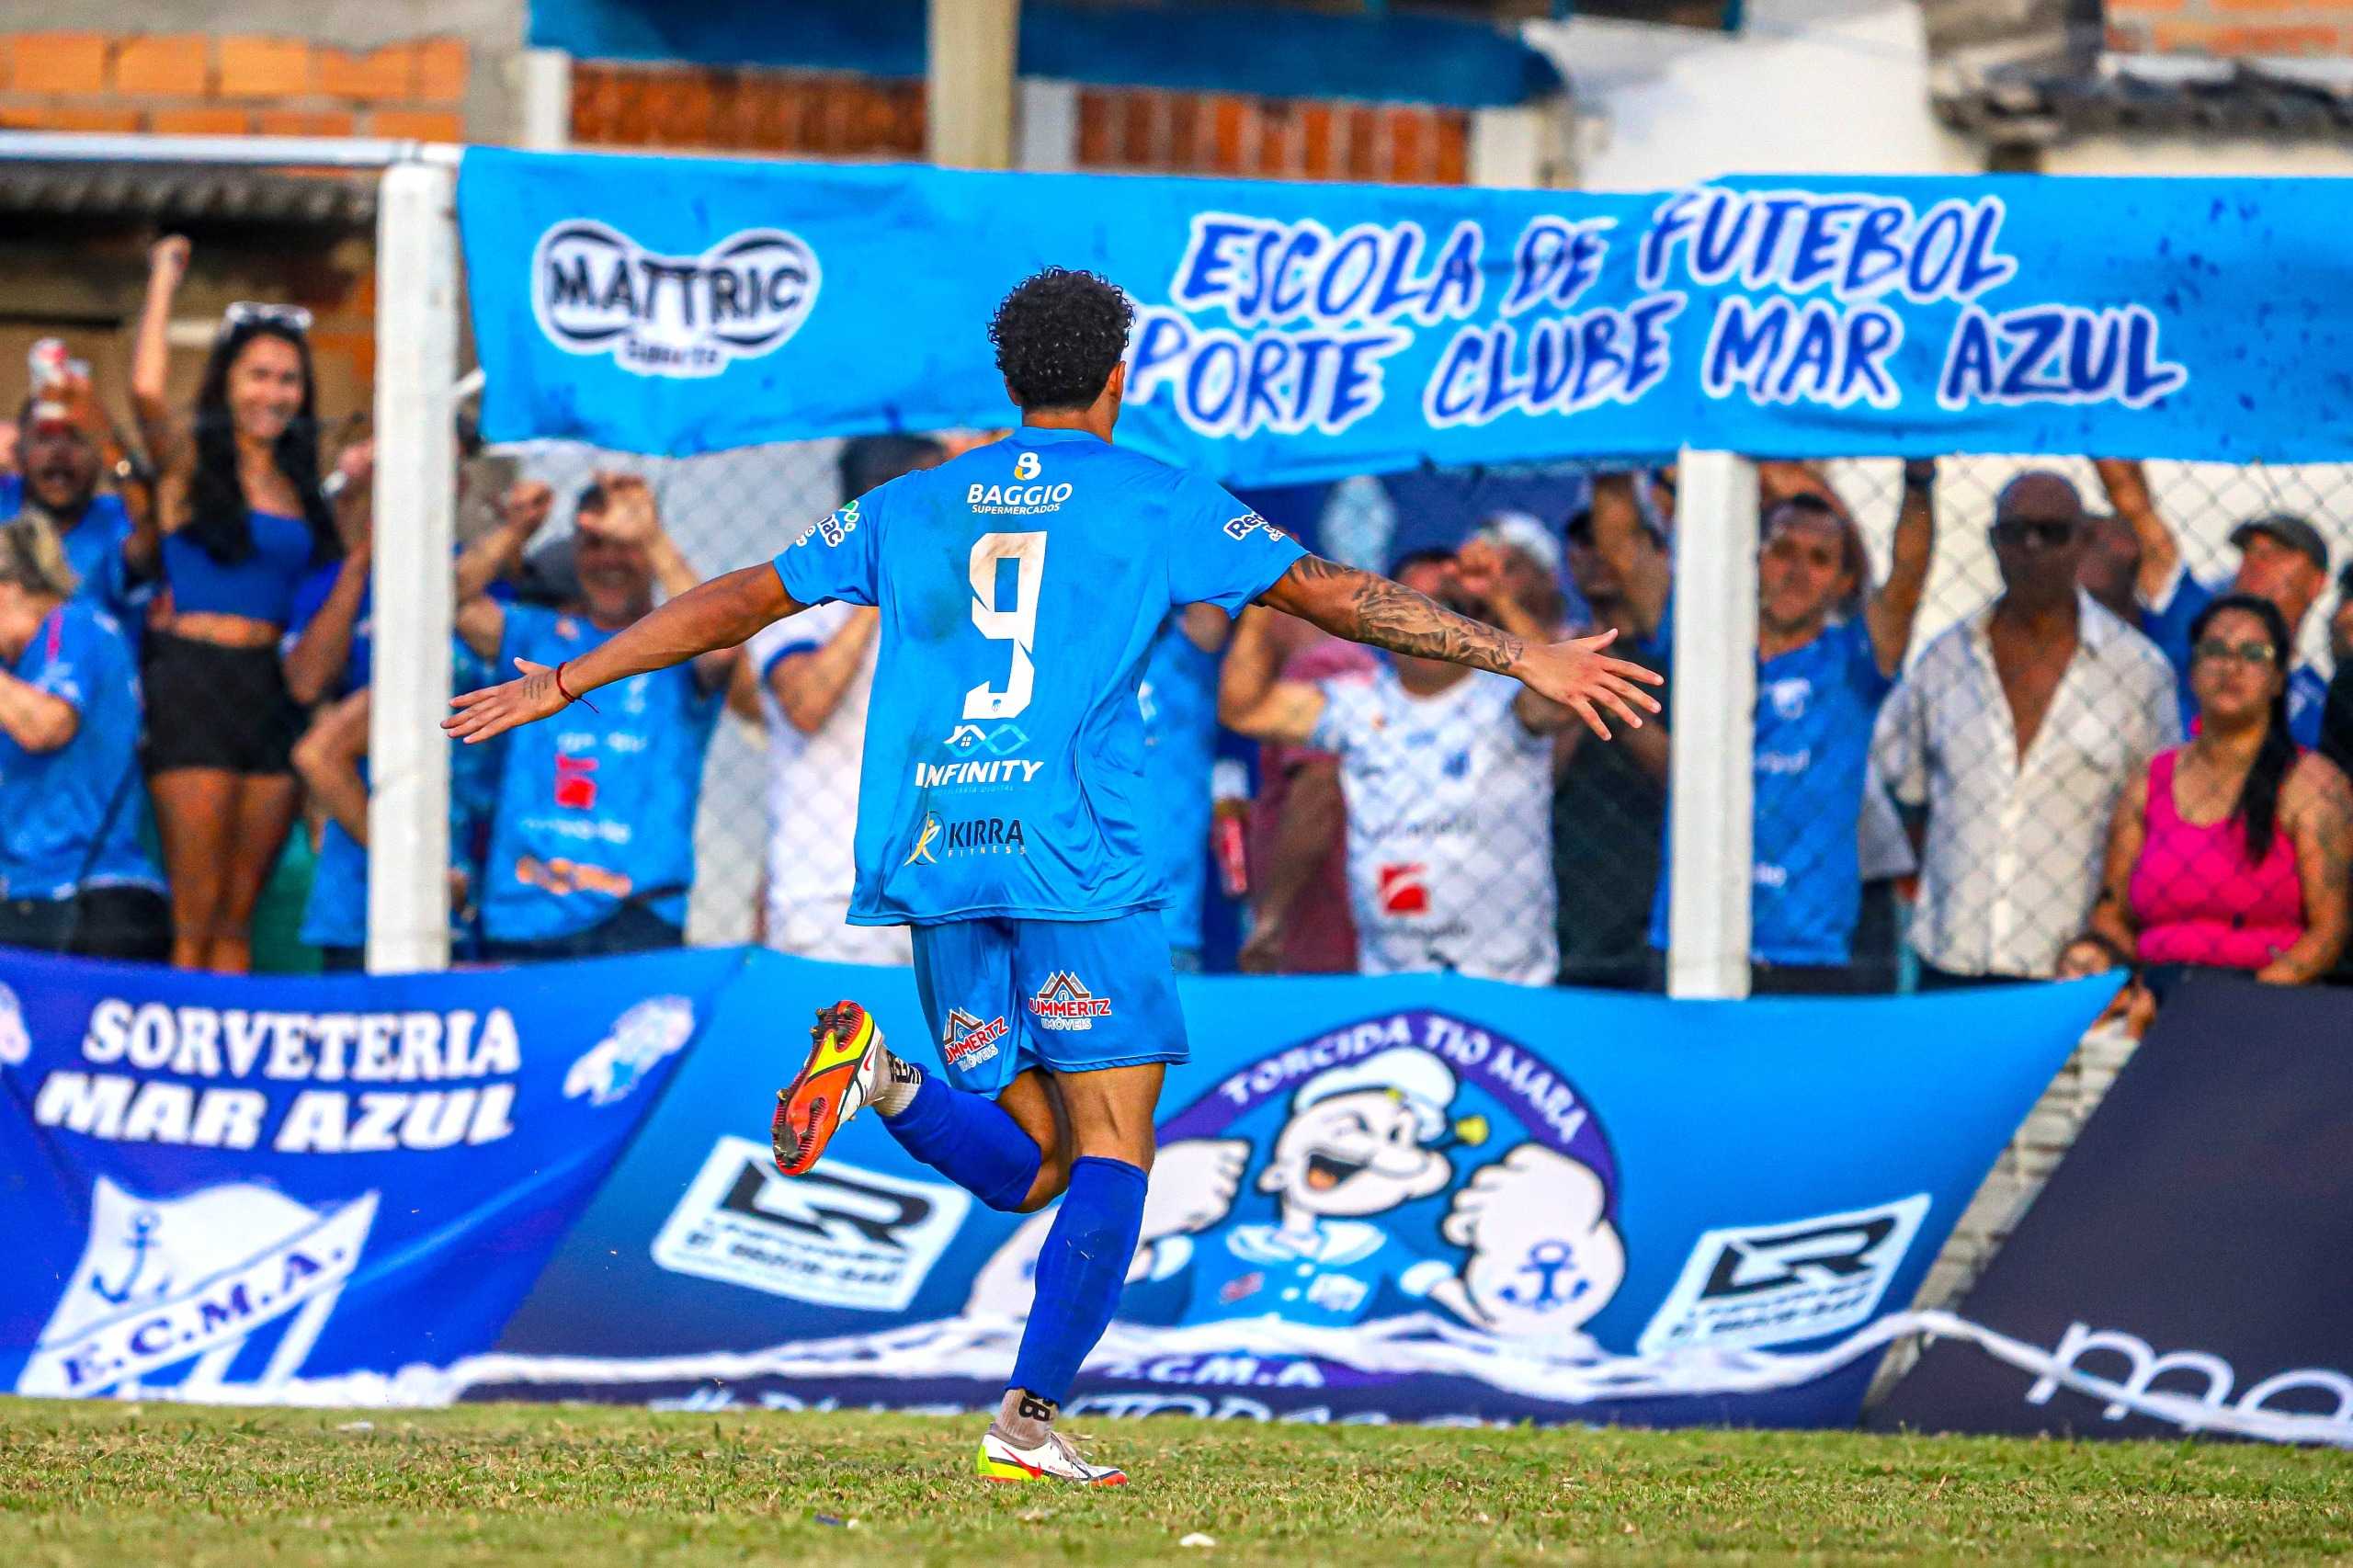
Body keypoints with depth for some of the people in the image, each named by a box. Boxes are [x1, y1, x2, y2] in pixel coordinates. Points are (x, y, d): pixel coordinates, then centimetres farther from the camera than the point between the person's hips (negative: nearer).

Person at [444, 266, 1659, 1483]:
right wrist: (1523, 659, 5)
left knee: (1028, 1167, 11)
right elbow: (1332, 595, 2)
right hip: (1079, 869, -5)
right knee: (1111, 1158, 0)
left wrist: (559, 686, 30)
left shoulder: (910, 508, 17)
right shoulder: (1158, 505, 5)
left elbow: (737, 603, 21)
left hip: (934, 869, 5)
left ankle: (884, 1077, -18)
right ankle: (1030, 1421, -13)